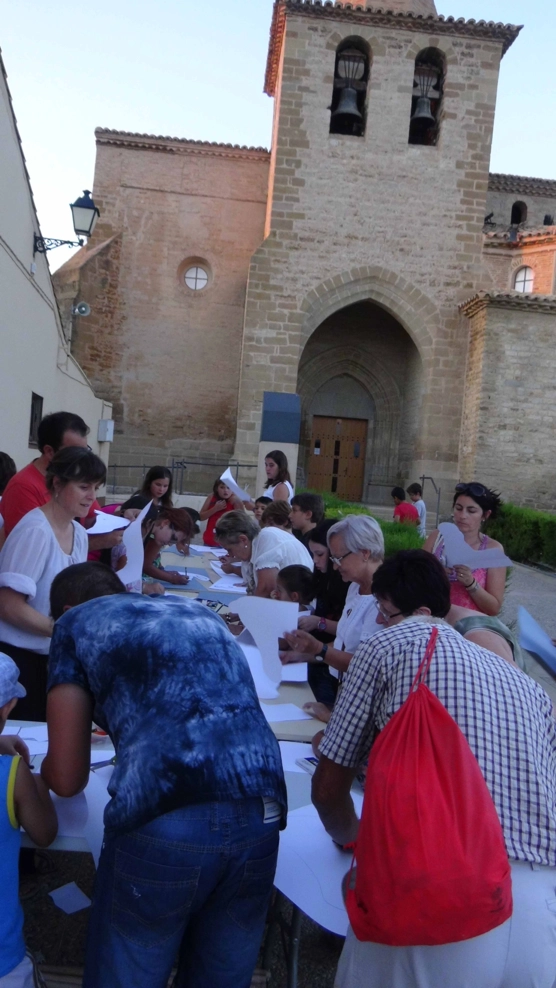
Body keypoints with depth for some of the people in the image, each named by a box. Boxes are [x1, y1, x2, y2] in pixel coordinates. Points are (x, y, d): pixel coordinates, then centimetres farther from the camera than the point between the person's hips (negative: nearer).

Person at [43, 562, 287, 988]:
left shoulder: (76, 622, 14)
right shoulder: (201, 612, 27)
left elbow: (67, 779, 12)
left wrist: (40, 771, 35)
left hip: (160, 823, -5)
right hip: (260, 816, 5)